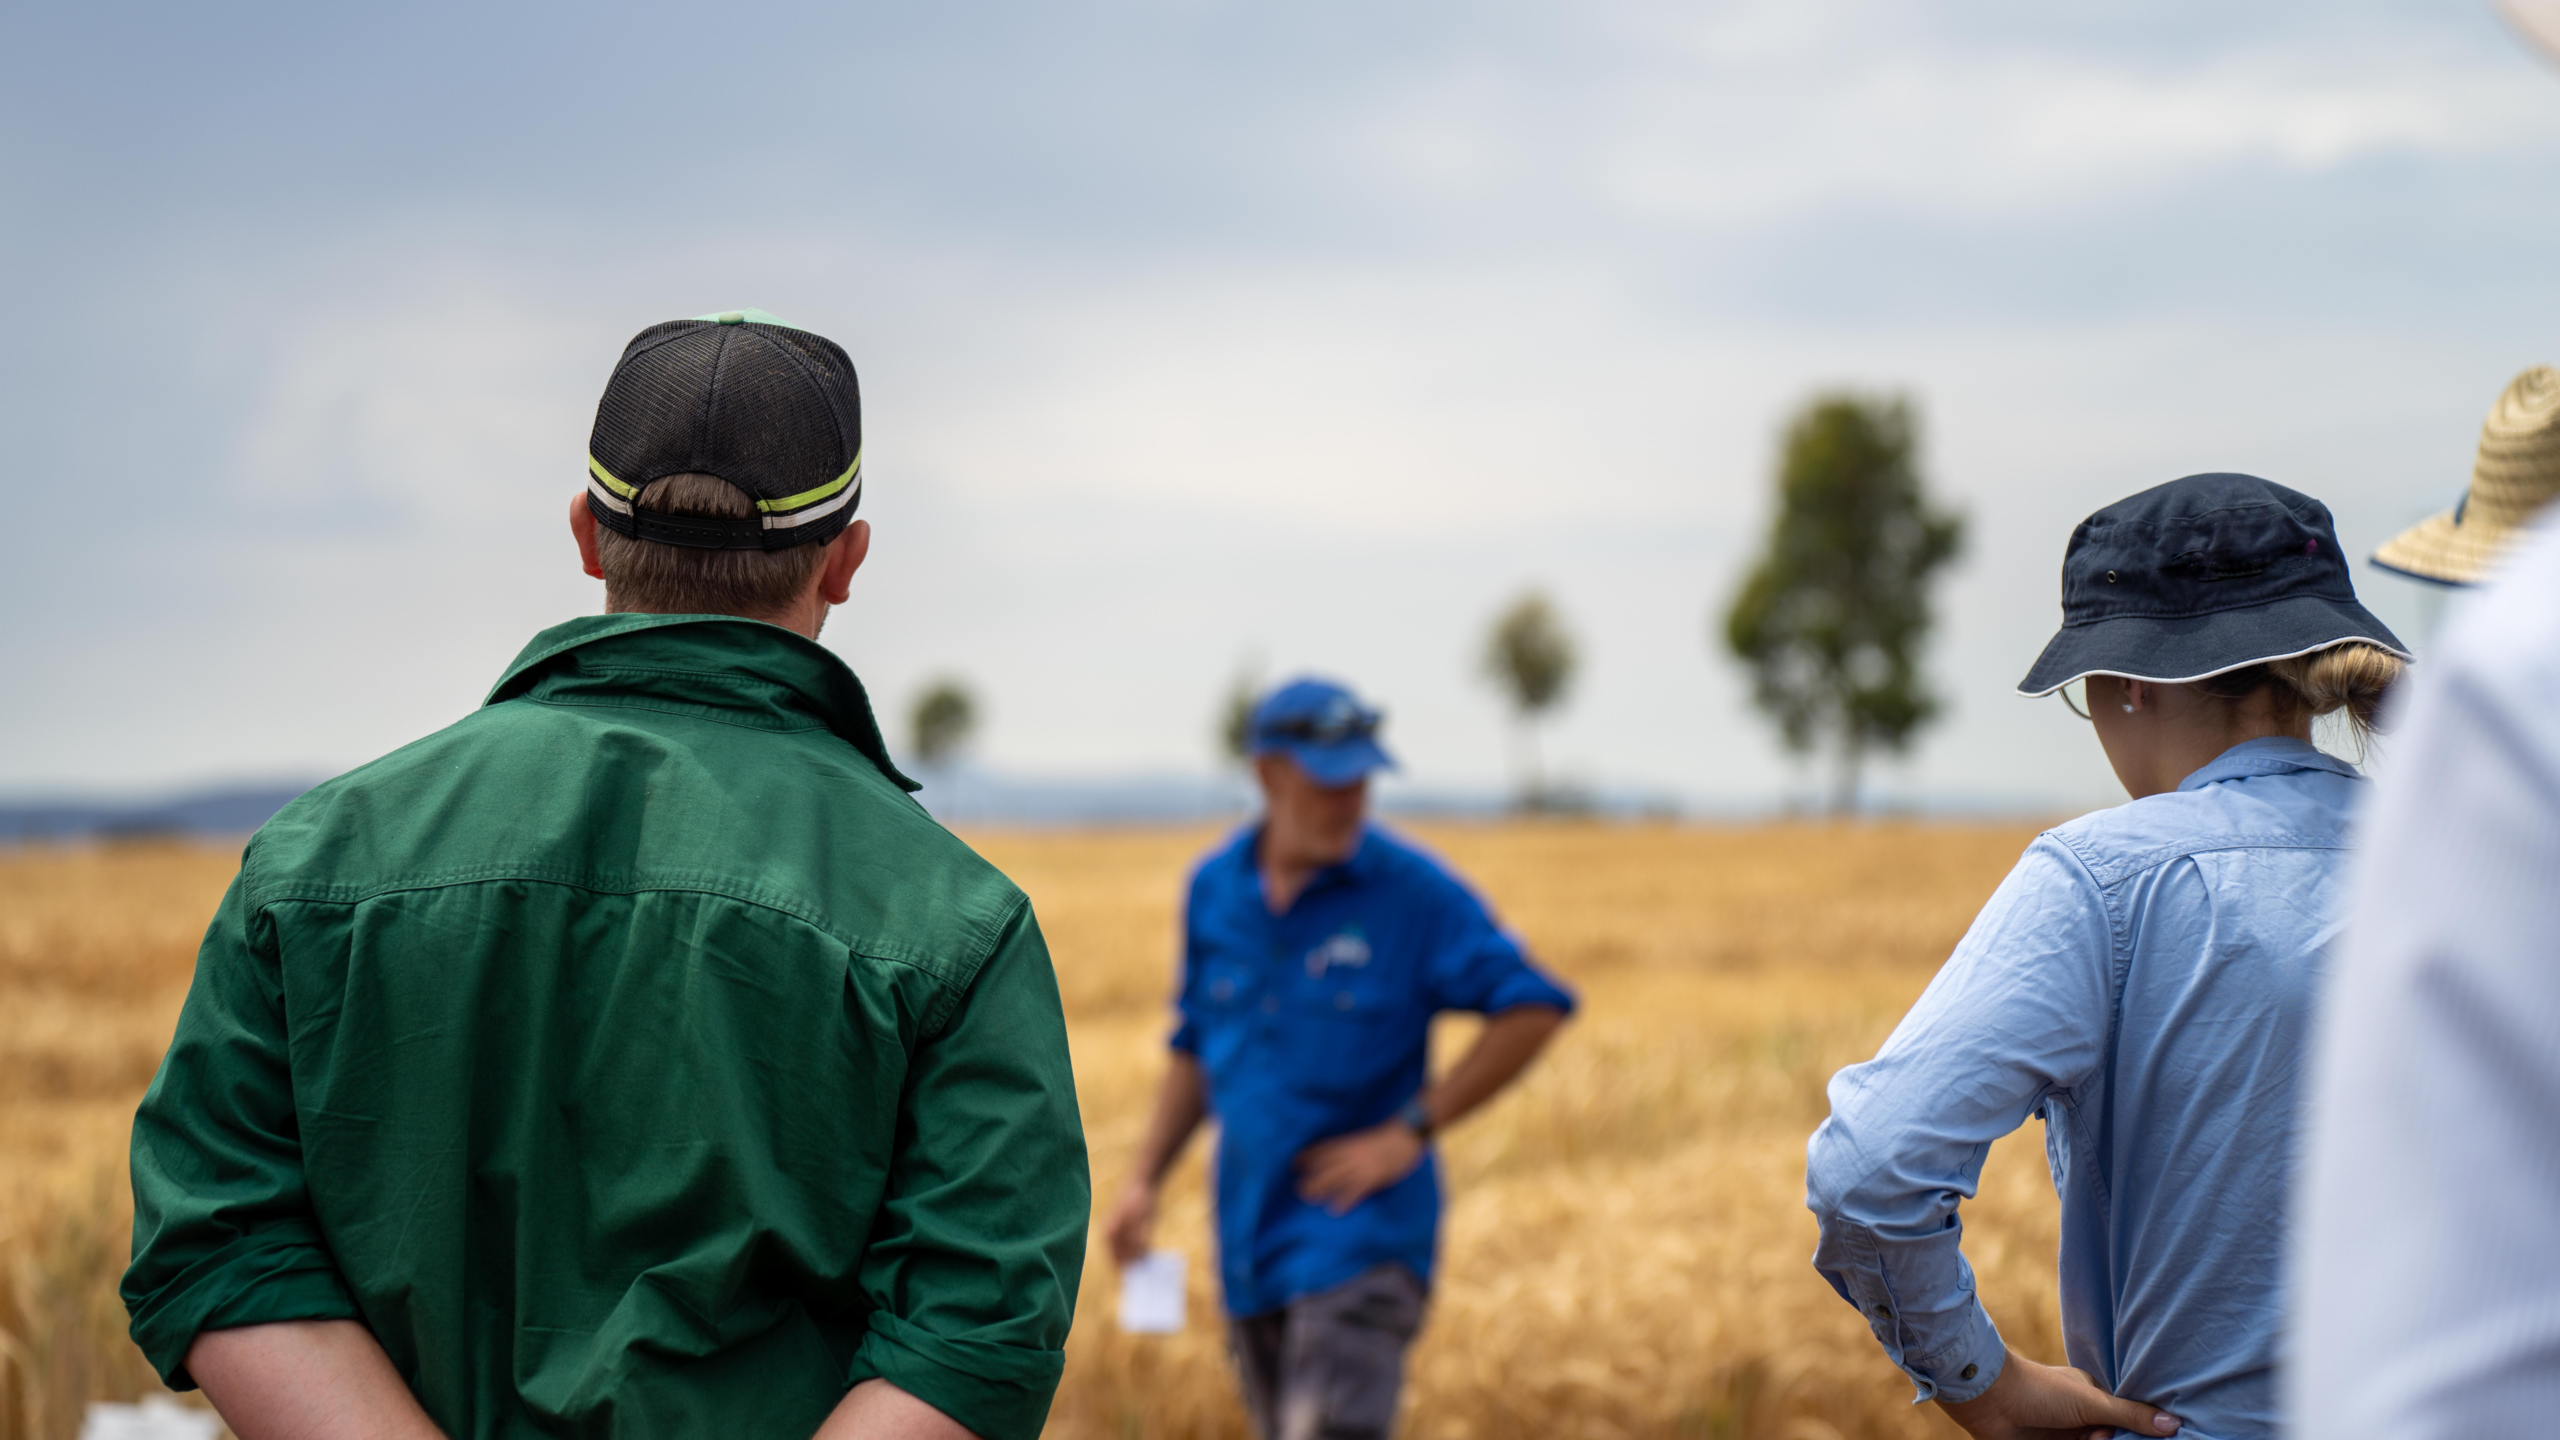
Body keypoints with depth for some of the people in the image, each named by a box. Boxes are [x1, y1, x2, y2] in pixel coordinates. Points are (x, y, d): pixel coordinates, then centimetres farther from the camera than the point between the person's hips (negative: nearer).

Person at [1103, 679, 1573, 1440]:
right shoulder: (1214, 889, 7)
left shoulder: (1413, 890, -9)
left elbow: (1534, 1008, -10)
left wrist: (1410, 1131, -13)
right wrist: (1144, 1180, 10)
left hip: (1361, 1239, -6)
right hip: (1250, 1236, 6)